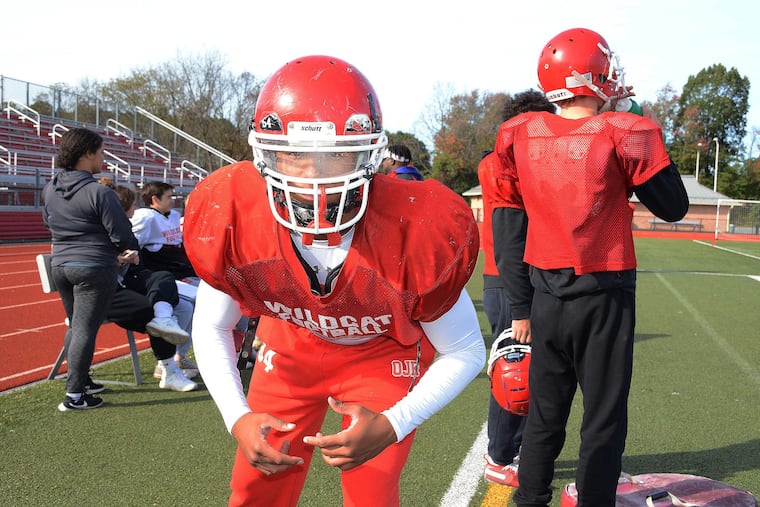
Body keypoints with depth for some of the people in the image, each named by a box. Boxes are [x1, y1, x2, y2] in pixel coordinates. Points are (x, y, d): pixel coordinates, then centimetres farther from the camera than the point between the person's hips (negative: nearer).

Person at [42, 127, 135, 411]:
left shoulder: (50, 189, 4)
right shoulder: (98, 192, -17)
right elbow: (122, 236, -16)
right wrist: (118, 250, 6)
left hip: (60, 265, 7)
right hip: (94, 268, -7)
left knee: (75, 326, 20)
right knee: (86, 330, -2)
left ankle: (81, 379, 32)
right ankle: (74, 395, 1)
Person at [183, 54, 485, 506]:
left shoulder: (418, 232, -35)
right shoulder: (230, 217, -29)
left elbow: (464, 351, -18)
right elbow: (211, 329, -9)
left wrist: (391, 426, -32)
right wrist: (238, 419, -23)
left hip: (384, 353, -2)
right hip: (292, 343, 2)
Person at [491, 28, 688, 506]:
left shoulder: (520, 138, -1)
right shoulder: (621, 135, -12)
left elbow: (510, 232, 3)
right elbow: (675, 208, 1)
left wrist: (520, 308, 10)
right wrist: (650, 141, 9)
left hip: (546, 297, 4)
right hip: (604, 296, -4)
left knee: (545, 412, 18)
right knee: (604, 419, 10)